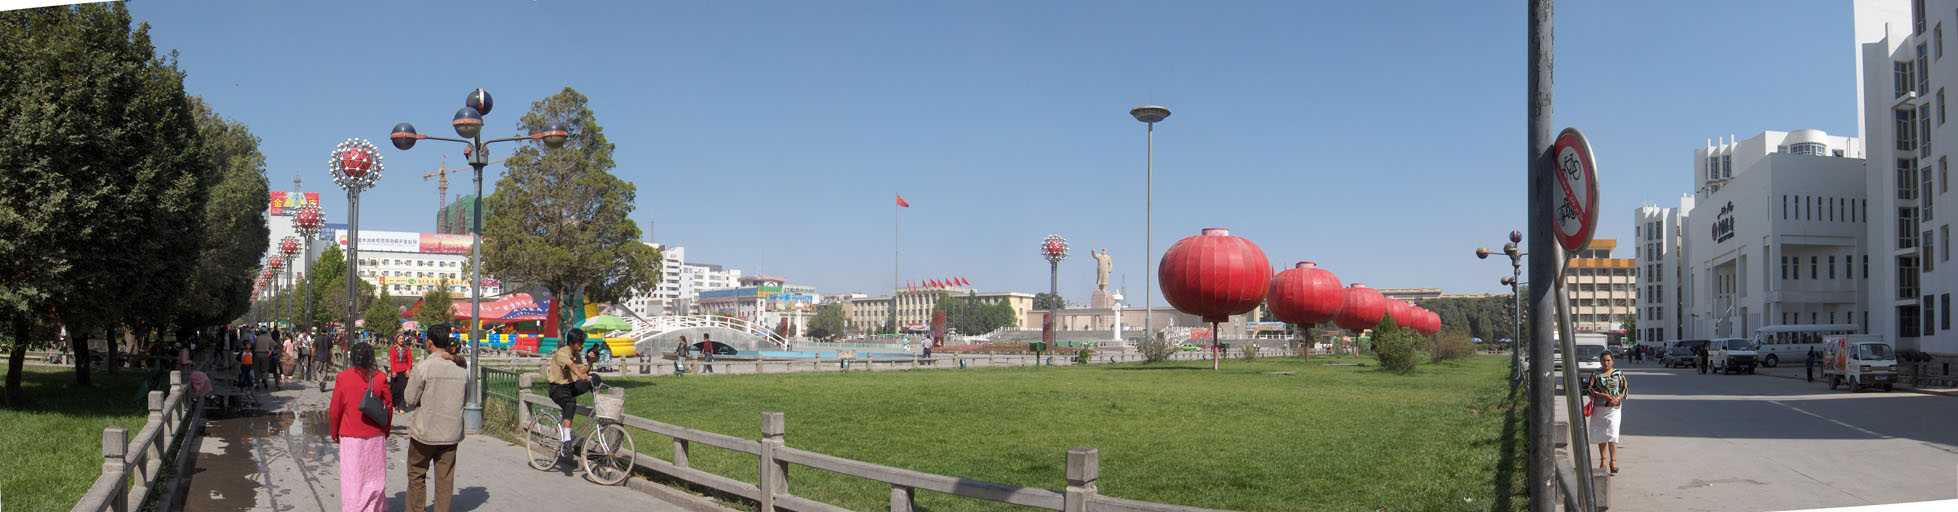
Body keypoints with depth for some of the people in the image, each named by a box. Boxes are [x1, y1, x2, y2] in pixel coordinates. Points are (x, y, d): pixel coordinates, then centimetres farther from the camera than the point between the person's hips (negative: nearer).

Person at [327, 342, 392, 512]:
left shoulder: (343, 377, -8)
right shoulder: (380, 377, -6)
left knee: (352, 478, 8)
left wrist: (334, 433, 11)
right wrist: (385, 430, 14)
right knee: (374, 477, 12)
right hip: (376, 436, 1)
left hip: (350, 436, -1)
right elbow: (389, 405, 1)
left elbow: (334, 409, -3)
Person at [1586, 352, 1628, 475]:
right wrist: (1603, 395, -16)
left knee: (1612, 436, -12)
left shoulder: (1618, 374, 3)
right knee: (1600, 436, 8)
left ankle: (1613, 461, -8)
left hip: (1613, 408, -2)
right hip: (1599, 408, 2)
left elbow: (1625, 388, 6)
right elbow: (1589, 389, -2)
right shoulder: (1596, 374, 3)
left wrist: (1618, 399, -12)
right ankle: (1603, 460, 19)